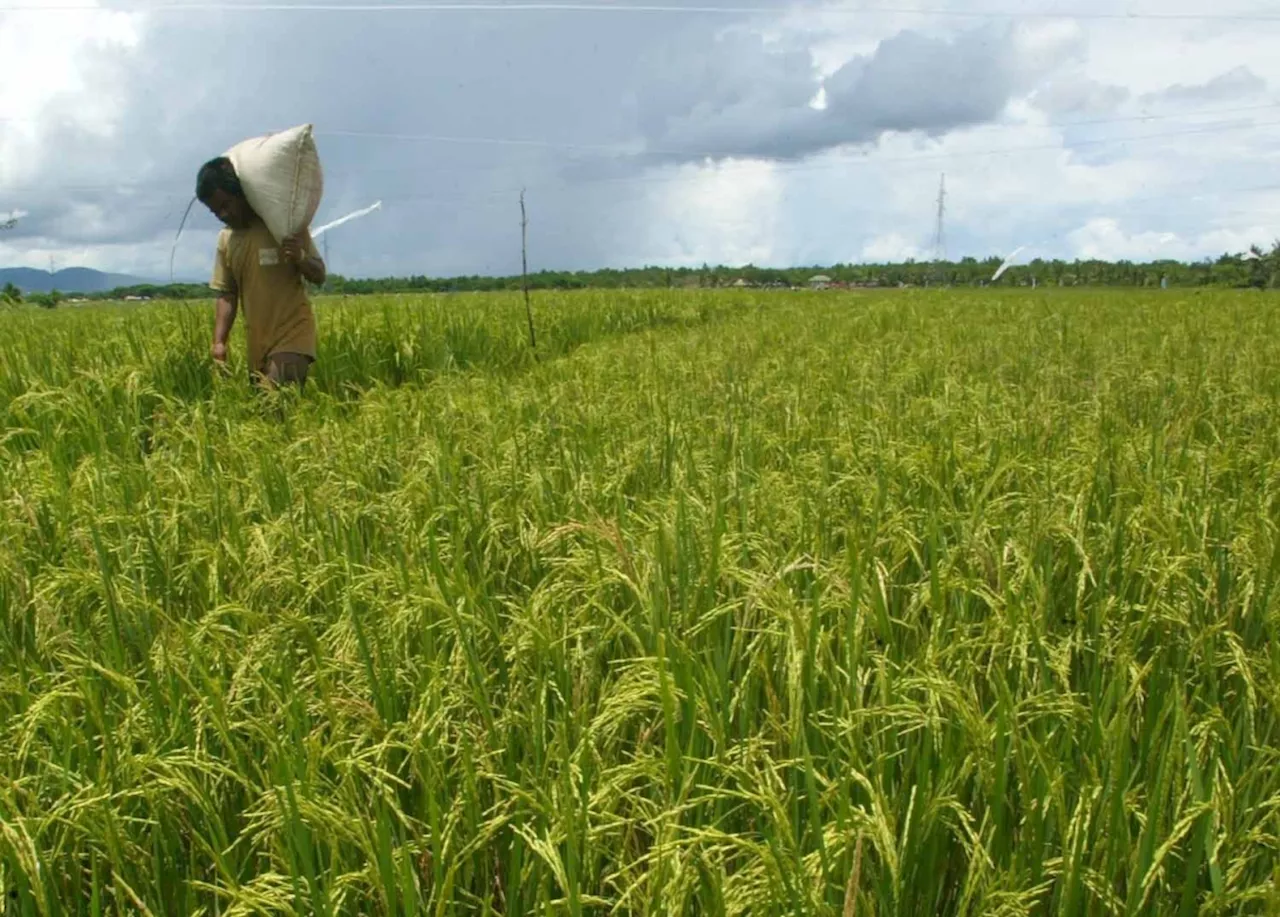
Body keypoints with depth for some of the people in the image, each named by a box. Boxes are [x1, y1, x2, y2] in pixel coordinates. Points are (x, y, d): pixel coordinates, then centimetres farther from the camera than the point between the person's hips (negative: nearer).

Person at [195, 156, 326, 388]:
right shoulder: (225, 239, 7)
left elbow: (319, 276, -4)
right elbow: (226, 294, 9)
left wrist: (300, 258, -25)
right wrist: (219, 341, -2)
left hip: (293, 334, -6)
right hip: (257, 342, 6)